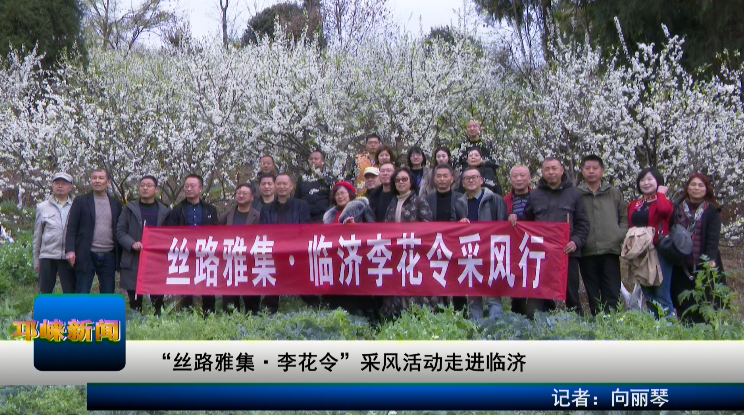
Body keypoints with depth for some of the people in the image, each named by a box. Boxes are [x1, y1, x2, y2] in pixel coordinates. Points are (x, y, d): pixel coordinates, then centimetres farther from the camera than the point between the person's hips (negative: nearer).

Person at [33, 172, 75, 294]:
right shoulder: (42, 207, 11)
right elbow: (37, 235, 14)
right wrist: (36, 260, 13)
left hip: (69, 257, -1)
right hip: (47, 256, 1)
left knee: (71, 295, -1)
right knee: (44, 294, 3)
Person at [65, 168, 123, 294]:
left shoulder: (116, 204, 12)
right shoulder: (81, 202, 5)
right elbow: (71, 228, 1)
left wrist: (120, 255, 6)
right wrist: (70, 250, -12)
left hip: (109, 257, 3)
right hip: (86, 256, -3)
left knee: (108, 293, 5)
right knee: (82, 293, -2)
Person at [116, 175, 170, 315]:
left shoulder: (165, 212, 12)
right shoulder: (130, 209, 11)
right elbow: (120, 232, 6)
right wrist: (132, 244, -12)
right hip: (134, 262, 0)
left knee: (157, 300, -3)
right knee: (135, 301, 0)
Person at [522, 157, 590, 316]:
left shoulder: (574, 194, 10)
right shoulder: (535, 195, 13)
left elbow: (583, 223, 7)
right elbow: (527, 223, 17)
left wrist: (576, 241, -7)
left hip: (568, 253, -1)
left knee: (571, 294, 0)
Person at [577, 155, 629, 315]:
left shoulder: (614, 193, 11)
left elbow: (624, 217, 13)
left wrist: (621, 236, -1)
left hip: (611, 250, 0)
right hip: (587, 253, 0)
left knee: (612, 296, -4)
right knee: (593, 296, 6)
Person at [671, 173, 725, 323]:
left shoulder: (712, 211, 3)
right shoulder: (678, 210, 10)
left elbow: (713, 239, -5)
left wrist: (710, 260, -17)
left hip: (704, 266, -2)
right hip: (682, 267, 2)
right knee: (684, 309, 5)